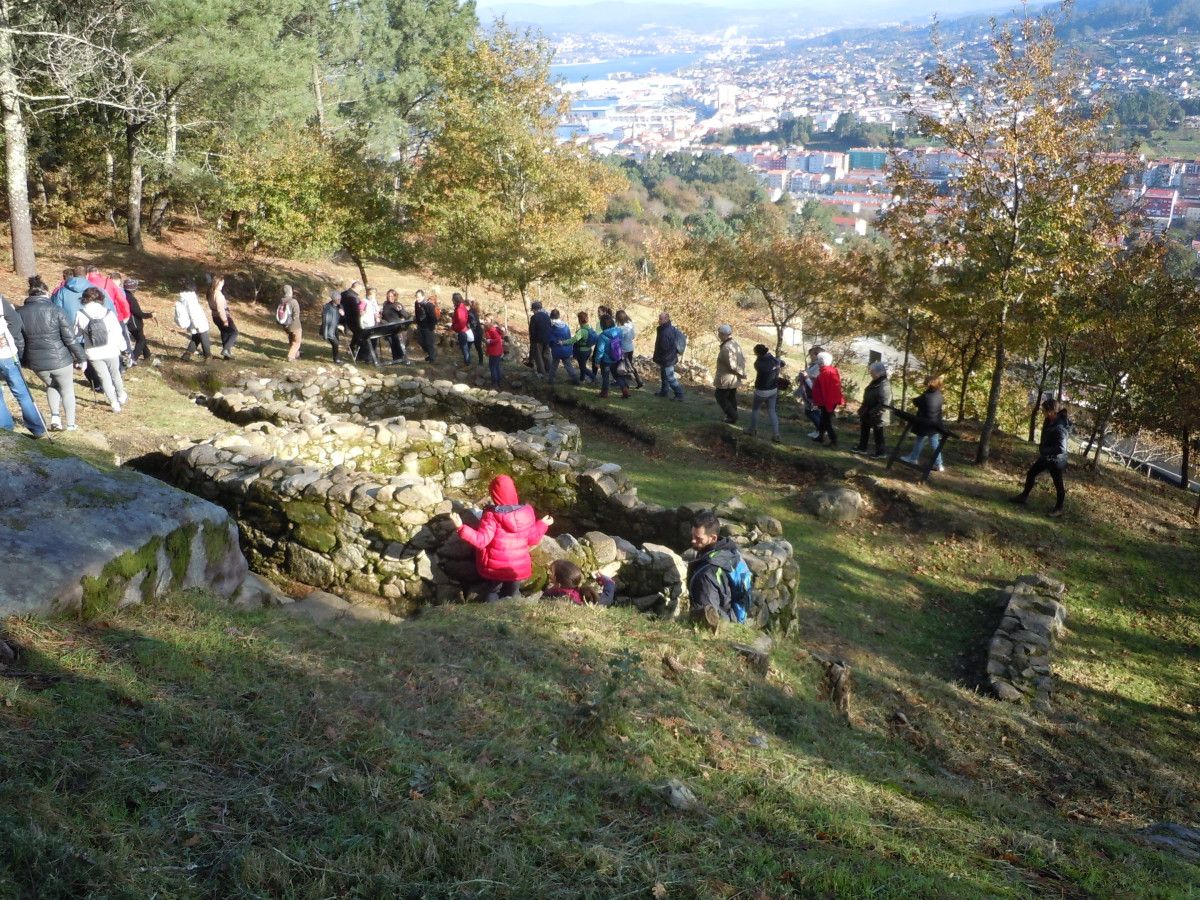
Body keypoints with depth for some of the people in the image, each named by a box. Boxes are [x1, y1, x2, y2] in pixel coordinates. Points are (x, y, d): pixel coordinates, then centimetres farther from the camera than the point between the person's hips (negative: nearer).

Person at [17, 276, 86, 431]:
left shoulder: (20, 313, 0)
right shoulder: (55, 310, -11)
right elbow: (70, 338, -12)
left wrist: (24, 360, 18)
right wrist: (81, 358, -3)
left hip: (37, 363, 3)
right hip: (60, 360, -3)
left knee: (51, 385, 29)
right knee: (67, 389, 18)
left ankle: (55, 417, 13)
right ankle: (70, 424, 23)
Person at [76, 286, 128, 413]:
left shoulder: (80, 315, -12)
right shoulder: (109, 314, -13)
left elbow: (76, 332, -1)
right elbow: (118, 333, -8)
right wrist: (123, 347, 6)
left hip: (93, 353, 0)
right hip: (111, 352, 0)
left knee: (104, 377, 13)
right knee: (115, 374, 23)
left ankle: (114, 404, 14)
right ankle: (121, 397, 38)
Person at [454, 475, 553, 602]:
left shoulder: (492, 515, -19)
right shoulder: (527, 512, -8)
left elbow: (481, 540, -24)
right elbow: (532, 539, 0)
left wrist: (461, 528, -24)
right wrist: (542, 524, 17)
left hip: (495, 568, -2)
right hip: (518, 568, 3)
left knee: (491, 597, 21)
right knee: (510, 598, 22)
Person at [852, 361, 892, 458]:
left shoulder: (884, 385, -22)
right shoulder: (874, 383, 8)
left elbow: (884, 404, -27)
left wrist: (875, 413, -26)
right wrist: (863, 409, 17)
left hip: (877, 416, -10)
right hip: (868, 413, 10)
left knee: (877, 433, 3)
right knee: (864, 430, 18)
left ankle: (880, 451, 16)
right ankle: (862, 447, 32)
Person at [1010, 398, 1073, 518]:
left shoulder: (1060, 428, -33)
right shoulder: (1049, 420, -7)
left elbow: (1061, 449, -38)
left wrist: (1043, 451, -28)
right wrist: (1042, 451, 8)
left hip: (1056, 460, -9)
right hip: (1046, 456, 9)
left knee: (1058, 484, 9)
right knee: (1031, 473, 19)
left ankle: (1058, 510, 25)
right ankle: (1023, 497, 37)